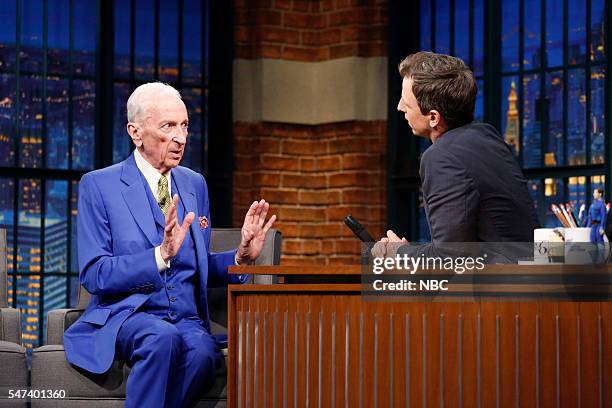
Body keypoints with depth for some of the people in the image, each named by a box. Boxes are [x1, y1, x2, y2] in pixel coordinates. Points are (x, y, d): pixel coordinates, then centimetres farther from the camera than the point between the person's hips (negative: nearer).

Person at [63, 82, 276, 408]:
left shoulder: (195, 185, 16)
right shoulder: (98, 186, 0)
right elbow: (93, 275, -8)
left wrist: (241, 256, 1)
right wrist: (160, 256, -21)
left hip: (187, 319, 4)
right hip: (124, 316, -3)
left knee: (202, 352, -32)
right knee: (163, 337, -37)